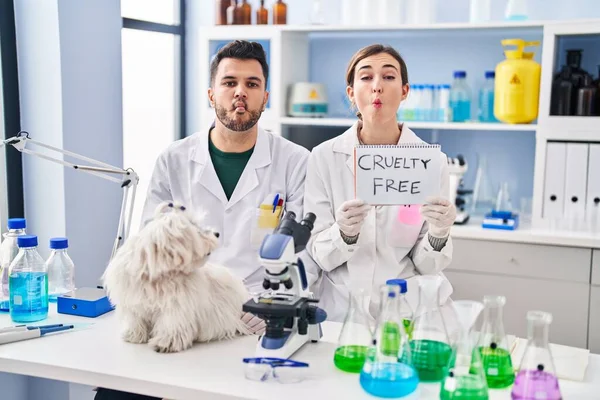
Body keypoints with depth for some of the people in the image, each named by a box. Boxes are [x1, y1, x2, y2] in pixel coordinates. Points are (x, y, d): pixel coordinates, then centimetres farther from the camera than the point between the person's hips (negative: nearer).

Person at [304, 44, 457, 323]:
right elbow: (317, 254, -2)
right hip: (340, 312, 0)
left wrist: (438, 235, -20)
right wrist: (344, 233, -22)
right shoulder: (324, 157, -1)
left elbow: (427, 265, 1)